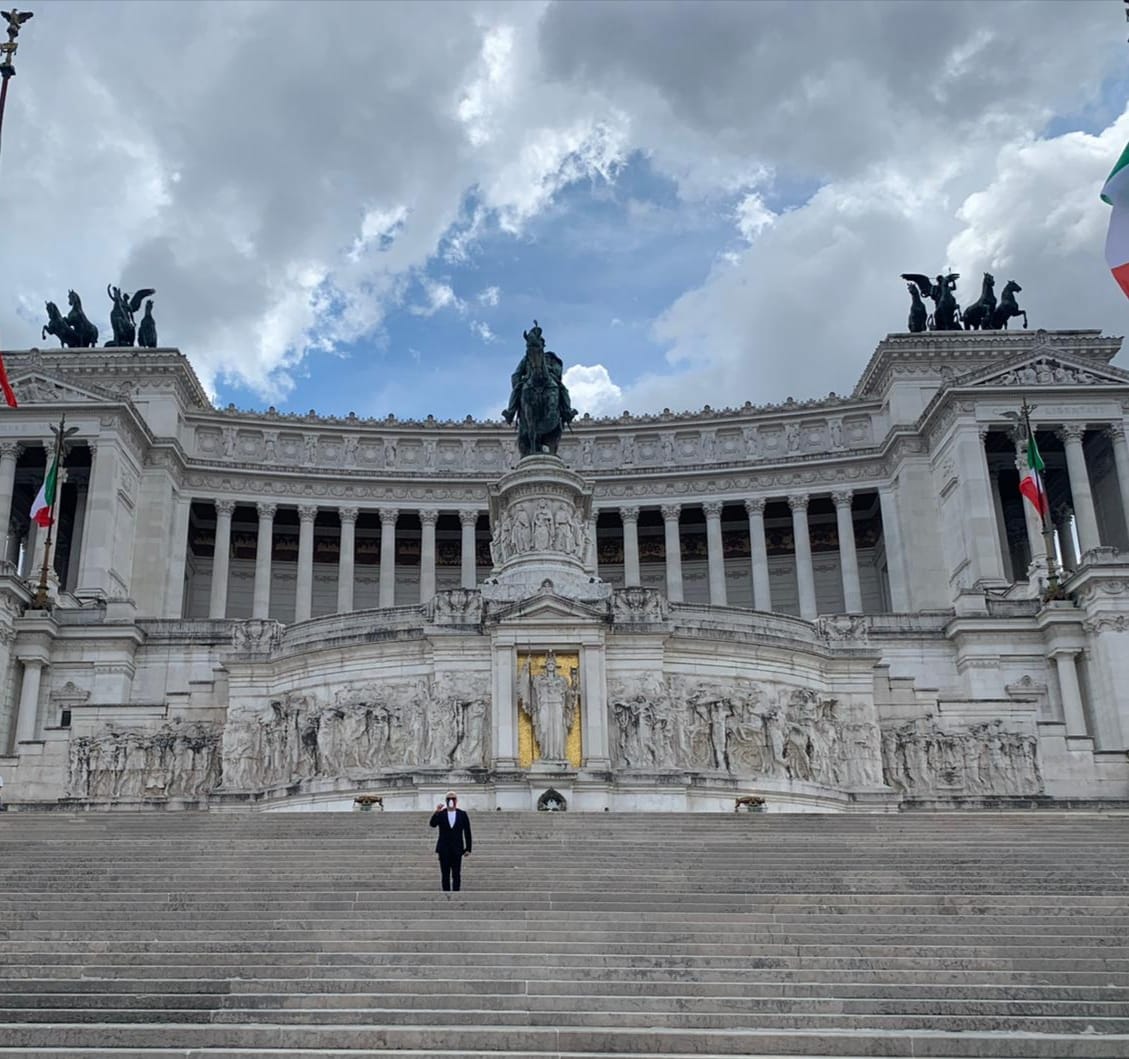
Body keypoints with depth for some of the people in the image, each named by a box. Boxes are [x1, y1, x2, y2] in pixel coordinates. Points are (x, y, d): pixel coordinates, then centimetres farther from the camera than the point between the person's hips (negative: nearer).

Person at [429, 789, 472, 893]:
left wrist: (468, 849, 0)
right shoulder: (440, 814, 3)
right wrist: (436, 812, -30)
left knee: (456, 875, 0)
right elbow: (433, 824, -15)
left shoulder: (462, 814, 3)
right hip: (444, 849, 0)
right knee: (445, 875, 2)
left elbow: (467, 833, 4)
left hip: (457, 849, 0)